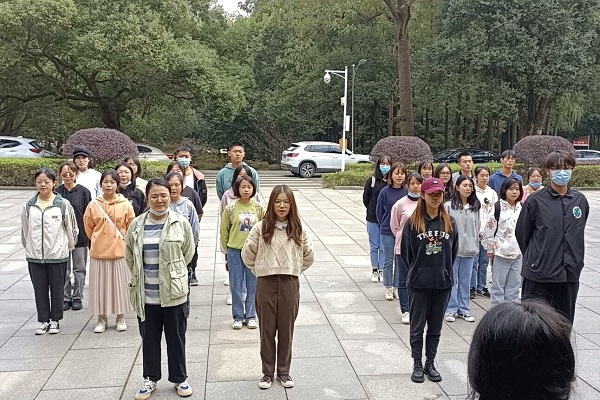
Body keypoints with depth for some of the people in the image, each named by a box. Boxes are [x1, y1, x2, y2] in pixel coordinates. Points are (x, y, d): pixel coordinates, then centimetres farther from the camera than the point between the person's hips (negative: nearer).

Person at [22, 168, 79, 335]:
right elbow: (24, 230, 11)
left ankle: (55, 320, 22)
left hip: (57, 254, -2)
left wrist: (69, 246, 7)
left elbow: (71, 227, 1)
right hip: (34, 256, 2)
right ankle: (43, 320, 22)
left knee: (57, 288, 8)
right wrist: (29, 247, 14)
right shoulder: (29, 206, 1)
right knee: (40, 289, 10)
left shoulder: (63, 204, -7)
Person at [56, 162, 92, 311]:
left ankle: (77, 298, 20)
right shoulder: (57, 193, -1)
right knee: (64, 269, 9)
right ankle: (66, 298, 20)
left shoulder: (83, 192, -4)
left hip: (80, 237, -1)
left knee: (79, 269, 8)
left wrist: (90, 238, -5)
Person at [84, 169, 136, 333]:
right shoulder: (93, 205, -2)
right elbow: (89, 228, 10)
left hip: (120, 251, -1)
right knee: (100, 285, 8)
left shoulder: (125, 205, -5)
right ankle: (102, 319, 21)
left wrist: (120, 241, 8)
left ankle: (121, 318, 22)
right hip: (99, 252, 1)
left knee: (120, 284, 8)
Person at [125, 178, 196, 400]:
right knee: (149, 339, 14)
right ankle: (150, 378, 31)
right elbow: (130, 256, 12)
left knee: (176, 338, 11)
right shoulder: (137, 225, -1)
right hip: (146, 294, 2)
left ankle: (180, 378, 27)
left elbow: (188, 253, 6)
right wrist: (141, 275, 14)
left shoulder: (181, 223, -6)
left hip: (174, 292, -2)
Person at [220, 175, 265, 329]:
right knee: (236, 286, 6)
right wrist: (226, 252, 4)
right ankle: (238, 317, 19)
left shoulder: (259, 209, 1)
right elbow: (224, 231, 3)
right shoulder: (230, 209, -3)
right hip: (234, 251, -1)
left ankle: (251, 316, 21)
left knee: (253, 286, 8)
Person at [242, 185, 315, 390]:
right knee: (267, 329, 9)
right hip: (266, 284, -1)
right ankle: (267, 372, 23)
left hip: (290, 284, 1)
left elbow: (309, 256, 12)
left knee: (286, 329, 11)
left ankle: (284, 371, 26)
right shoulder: (261, 227, -5)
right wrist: (261, 271, 9)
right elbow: (247, 254, 3)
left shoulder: (298, 229, 0)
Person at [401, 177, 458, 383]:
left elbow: (453, 251, 9)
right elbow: (406, 253, 0)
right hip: (419, 283, -2)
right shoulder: (413, 222, -8)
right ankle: (417, 365, 22)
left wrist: (443, 270, 8)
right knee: (417, 326, 8)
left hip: (443, 282, 3)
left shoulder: (449, 222, 1)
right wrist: (417, 271, 7)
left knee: (435, 327, 13)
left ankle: (430, 363, 27)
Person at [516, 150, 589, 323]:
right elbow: (522, 233, 2)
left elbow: (578, 234, 16)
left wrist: (575, 262, 16)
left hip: (570, 276, 4)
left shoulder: (580, 200, 5)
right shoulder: (536, 201, -6)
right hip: (539, 276, -3)